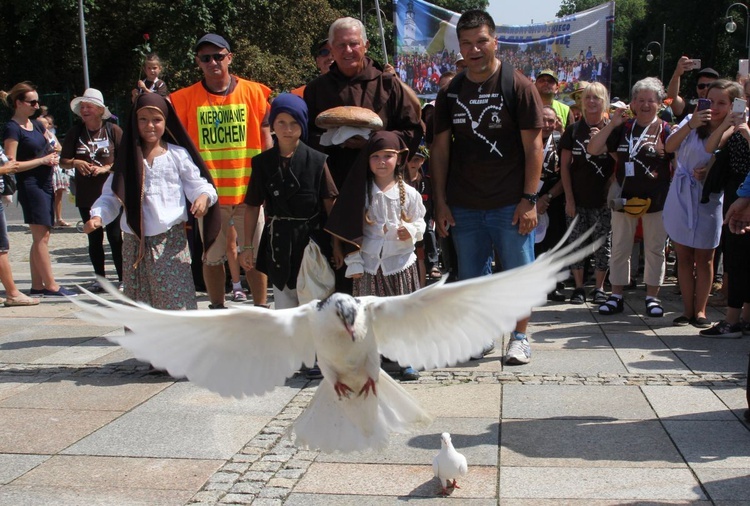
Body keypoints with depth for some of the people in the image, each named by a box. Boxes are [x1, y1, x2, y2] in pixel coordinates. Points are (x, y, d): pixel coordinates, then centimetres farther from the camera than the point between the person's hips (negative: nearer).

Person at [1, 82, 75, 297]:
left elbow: (47, 149, 27)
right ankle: (51, 285, -6)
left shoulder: (36, 125, 15)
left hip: (45, 184, 9)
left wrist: (53, 157, 3)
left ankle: (37, 285, 14)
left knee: (41, 237, 9)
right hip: (30, 185, -8)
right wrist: (42, 160, -15)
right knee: (41, 236, -8)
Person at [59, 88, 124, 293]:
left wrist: (106, 168, -16)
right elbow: (63, 161, 9)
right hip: (86, 196, 4)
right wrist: (75, 162, -12)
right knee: (94, 239, 11)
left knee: (115, 237, -4)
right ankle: (100, 279, 20)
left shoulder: (113, 130, -3)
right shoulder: (75, 132, 6)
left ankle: (123, 279, 3)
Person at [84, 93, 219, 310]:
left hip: (171, 240, -3)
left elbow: (197, 184, 0)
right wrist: (98, 215, -11)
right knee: (138, 300, 11)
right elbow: (112, 195, 6)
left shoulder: (178, 155, 1)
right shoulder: (128, 158, 7)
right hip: (135, 244, 3)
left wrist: (203, 196, -23)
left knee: (175, 297, -5)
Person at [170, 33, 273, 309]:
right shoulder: (186, 98, 1)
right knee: (212, 257, 9)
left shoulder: (253, 92, 2)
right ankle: (217, 310, 24)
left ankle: (261, 308, 22)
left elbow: (265, 137, 6)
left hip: (248, 190, 0)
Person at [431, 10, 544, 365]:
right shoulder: (450, 93, 7)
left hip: (511, 204, -3)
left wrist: (529, 199, -11)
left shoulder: (518, 86, -4)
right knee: (471, 277, 10)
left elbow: (533, 146, -6)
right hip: (463, 206, 4)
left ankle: (519, 337, 20)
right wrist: (440, 202, 2)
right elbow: (440, 149, 8)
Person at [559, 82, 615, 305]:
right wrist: (569, 198, -3)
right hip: (577, 199, 1)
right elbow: (565, 166, 2)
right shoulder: (573, 130, 4)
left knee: (603, 245, 4)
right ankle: (578, 288, 14)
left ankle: (599, 287, 15)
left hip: (603, 200, -1)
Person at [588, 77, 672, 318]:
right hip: (625, 197, 2)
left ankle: (652, 297, 17)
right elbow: (593, 150, -3)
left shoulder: (666, 130, -1)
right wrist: (612, 124, -9)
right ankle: (616, 296, 15)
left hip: (656, 199, -2)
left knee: (654, 249, 6)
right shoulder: (623, 128, 5)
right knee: (620, 248, 7)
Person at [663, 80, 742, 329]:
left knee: (704, 258, 7)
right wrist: (690, 125, -28)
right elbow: (669, 147, -16)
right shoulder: (692, 121, -3)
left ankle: (700, 311, 17)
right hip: (681, 196, 2)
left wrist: (711, 174, -21)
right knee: (684, 256, 7)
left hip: (709, 200, -2)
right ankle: (687, 309, 16)